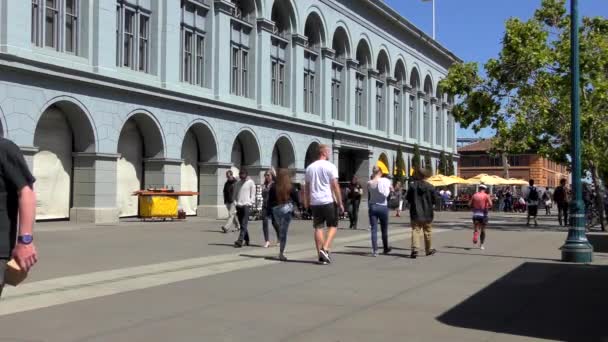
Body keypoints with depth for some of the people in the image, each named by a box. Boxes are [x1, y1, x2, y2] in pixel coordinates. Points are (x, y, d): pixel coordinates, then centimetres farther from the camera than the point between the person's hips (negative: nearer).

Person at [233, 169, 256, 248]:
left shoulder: (250, 183, 1)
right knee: (242, 225, 10)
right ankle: (246, 240, 20)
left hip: (246, 206, -5)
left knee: (244, 225, -12)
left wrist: (249, 203, -9)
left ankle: (240, 241, -20)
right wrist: (236, 203, 5)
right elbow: (235, 194, 18)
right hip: (239, 206, 5)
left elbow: (253, 194, 0)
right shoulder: (238, 183, 14)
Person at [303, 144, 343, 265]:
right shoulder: (330, 166, -6)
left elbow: (307, 187, 15)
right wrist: (340, 202, -4)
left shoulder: (310, 167, 11)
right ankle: (325, 249, -10)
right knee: (332, 226, 7)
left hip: (314, 202, 5)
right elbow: (335, 186, -9)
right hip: (328, 201, -5)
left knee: (318, 227, 7)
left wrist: (307, 201, 21)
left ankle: (321, 255, 6)